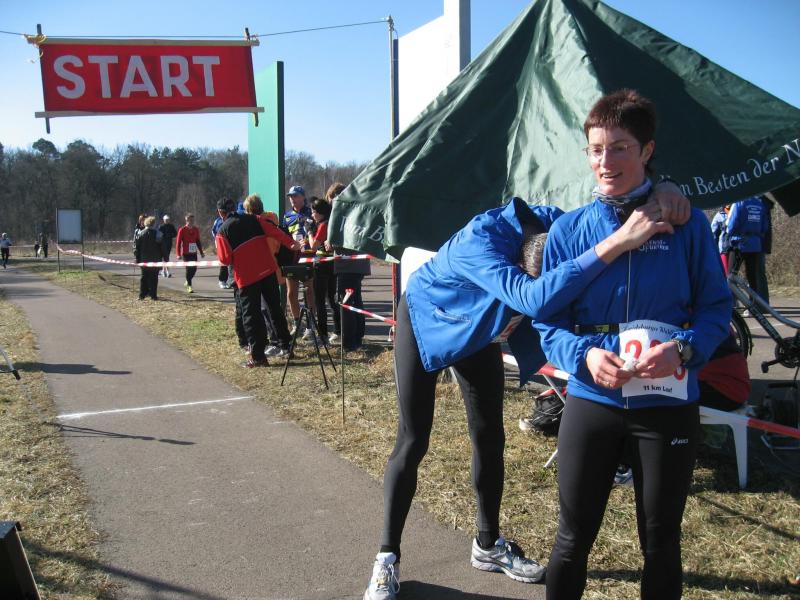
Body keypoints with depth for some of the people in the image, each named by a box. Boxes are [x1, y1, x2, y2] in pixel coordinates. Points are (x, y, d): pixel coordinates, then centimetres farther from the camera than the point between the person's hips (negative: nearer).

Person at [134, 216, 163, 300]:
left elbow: (137, 247, 5)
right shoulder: (157, 233, -6)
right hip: (155, 260, -3)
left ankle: (142, 294, 9)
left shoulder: (140, 234, 4)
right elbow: (162, 247, -6)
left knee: (144, 277, 11)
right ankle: (153, 295, 0)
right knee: (153, 278, 1)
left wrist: (137, 258, 9)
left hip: (143, 260, 3)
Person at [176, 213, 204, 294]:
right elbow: (178, 242, -6)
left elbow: (198, 241, 18)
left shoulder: (196, 230, 9)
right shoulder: (182, 230, -5)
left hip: (194, 253, 5)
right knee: (189, 269, -8)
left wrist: (201, 252, 15)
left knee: (194, 269, 3)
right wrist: (178, 254, -12)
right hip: (185, 253, -5)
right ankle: (189, 286, 2)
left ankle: (187, 281, 29)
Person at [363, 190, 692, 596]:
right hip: (425, 324, -5)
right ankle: (387, 559, 9)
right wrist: (615, 244, -64)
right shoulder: (479, 241, -43)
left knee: (489, 439, 8)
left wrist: (661, 192, -39)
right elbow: (534, 299, -60)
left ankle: (489, 545, 25)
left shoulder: (553, 225, -25)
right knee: (413, 443, -5)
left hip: (479, 332, 6)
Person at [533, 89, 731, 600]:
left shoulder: (686, 223, -3)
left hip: (668, 402, 0)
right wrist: (584, 355, -20)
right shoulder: (569, 229, -1)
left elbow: (716, 307, 0)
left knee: (661, 542, 15)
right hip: (591, 399, 1)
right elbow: (548, 319, 0)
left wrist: (683, 349, -20)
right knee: (573, 538, 12)